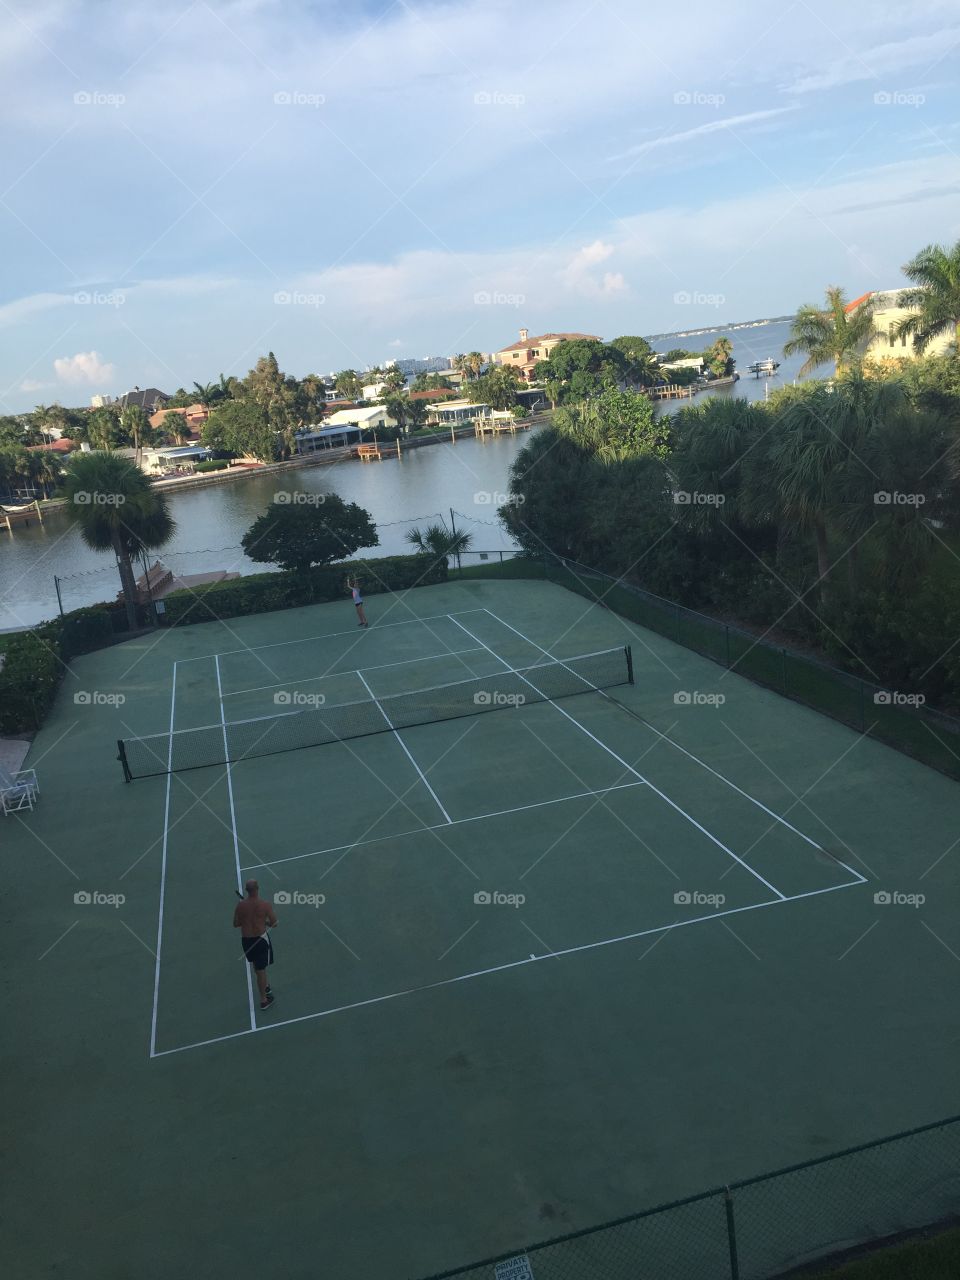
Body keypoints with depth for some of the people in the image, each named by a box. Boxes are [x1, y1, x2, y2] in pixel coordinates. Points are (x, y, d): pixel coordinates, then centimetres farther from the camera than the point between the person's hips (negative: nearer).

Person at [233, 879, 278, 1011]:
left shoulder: (240, 905, -11)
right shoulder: (266, 904, -17)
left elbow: (236, 924, -1)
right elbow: (274, 923, -10)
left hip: (246, 939, 3)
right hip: (260, 939, -3)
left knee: (257, 967, 26)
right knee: (261, 969, 8)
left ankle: (265, 986, 46)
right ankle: (264, 1000, 17)